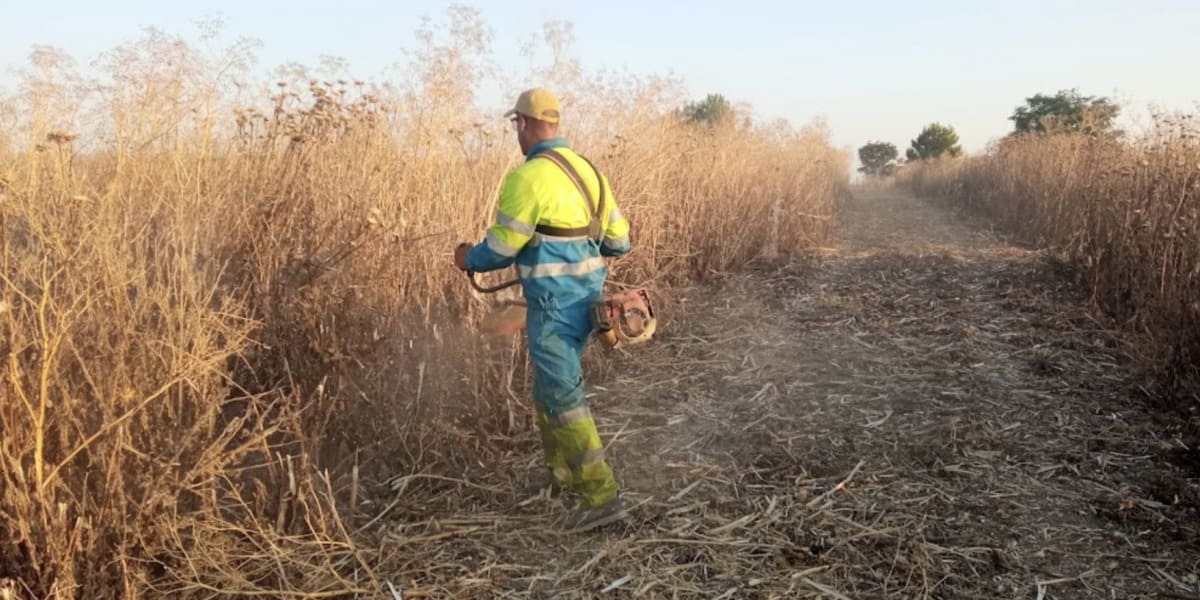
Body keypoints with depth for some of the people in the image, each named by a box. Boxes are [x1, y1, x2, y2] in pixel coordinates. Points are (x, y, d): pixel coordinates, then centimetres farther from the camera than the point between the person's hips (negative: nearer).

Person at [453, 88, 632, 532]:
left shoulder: (528, 176, -16)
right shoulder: (587, 170, 8)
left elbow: (502, 249, -11)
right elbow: (618, 240, 13)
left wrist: (469, 259, 9)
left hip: (554, 305, -9)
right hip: (586, 299, 9)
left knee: (562, 395, -3)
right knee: (551, 383, 23)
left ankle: (601, 495, -1)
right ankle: (561, 472, 34)